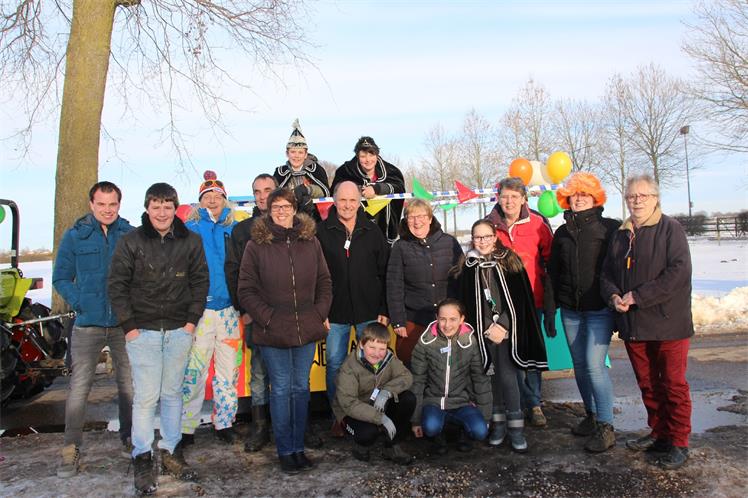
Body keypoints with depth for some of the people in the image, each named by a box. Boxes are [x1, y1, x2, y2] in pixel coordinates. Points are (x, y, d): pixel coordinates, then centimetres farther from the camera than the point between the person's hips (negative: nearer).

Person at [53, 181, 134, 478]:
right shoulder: (74, 236, 4)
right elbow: (61, 278, 7)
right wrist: (80, 303, -6)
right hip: (88, 324, -1)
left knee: (129, 384, 9)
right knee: (79, 386, -2)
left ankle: (128, 439, 25)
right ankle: (71, 449, 8)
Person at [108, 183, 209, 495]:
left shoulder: (190, 241, 3)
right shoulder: (131, 241, -3)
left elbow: (200, 280, 8)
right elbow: (117, 284, -1)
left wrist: (192, 319, 1)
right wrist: (128, 325, -6)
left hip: (179, 331, 2)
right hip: (143, 331, -2)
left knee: (173, 394, 11)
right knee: (145, 396, -2)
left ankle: (171, 452, 24)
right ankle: (142, 459, 11)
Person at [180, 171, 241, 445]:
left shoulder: (235, 230, 9)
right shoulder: (190, 229, 5)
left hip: (229, 309, 2)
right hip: (199, 310, -2)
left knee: (228, 370, 8)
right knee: (193, 370, -2)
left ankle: (223, 423, 21)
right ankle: (186, 428, 10)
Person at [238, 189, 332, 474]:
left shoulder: (310, 242, 5)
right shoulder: (257, 245, -3)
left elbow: (324, 282, 11)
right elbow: (246, 290, -3)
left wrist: (321, 313, 0)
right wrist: (267, 317, -11)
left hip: (307, 329, 3)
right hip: (273, 332, -3)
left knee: (301, 387, 11)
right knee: (281, 389, 4)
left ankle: (298, 448, 24)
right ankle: (285, 451, 17)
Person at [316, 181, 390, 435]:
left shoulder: (372, 231, 3)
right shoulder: (321, 232, -1)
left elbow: (385, 273, 4)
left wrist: (385, 309, -1)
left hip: (369, 311, 1)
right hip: (335, 312, -1)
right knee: (334, 364, 7)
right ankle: (338, 415, 22)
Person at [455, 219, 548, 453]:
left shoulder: (510, 261, 2)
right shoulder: (468, 267, 6)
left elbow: (519, 298, -2)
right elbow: (468, 303, 4)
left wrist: (502, 326, -9)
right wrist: (488, 328, -5)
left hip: (507, 329, -2)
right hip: (483, 331, 2)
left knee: (507, 376, -7)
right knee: (493, 376, 6)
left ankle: (516, 428, 2)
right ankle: (498, 424, 16)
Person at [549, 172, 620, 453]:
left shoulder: (610, 228, -3)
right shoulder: (562, 233, 12)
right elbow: (553, 272, 15)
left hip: (600, 309, -5)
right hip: (570, 311, 5)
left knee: (594, 364, -12)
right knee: (580, 365, 11)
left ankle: (606, 428, 0)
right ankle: (591, 416, 27)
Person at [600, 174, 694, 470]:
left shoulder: (670, 229, -5)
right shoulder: (620, 235, 12)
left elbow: (679, 271, -17)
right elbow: (607, 273, 16)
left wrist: (638, 296, -18)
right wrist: (614, 296, -6)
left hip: (667, 323, -5)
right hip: (633, 324, 5)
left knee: (674, 385, 3)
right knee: (647, 384, 14)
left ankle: (679, 443, 15)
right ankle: (659, 434, 29)